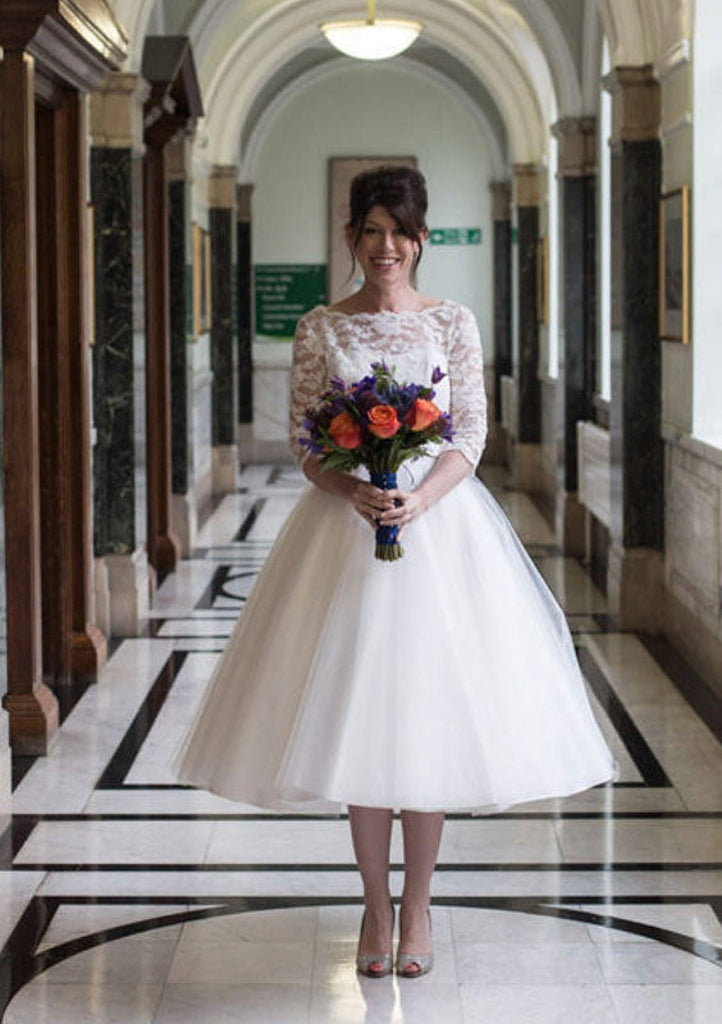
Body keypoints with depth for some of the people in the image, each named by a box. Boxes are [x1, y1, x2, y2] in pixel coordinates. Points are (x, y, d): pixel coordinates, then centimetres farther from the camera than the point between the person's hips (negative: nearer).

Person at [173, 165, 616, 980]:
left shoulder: (452, 324, 3)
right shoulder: (320, 329, 4)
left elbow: (472, 433, -1)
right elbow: (304, 441, 1)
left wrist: (419, 499, -18)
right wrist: (355, 493, -18)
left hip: (440, 519, 0)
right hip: (345, 520, 0)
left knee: (428, 706, 1)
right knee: (353, 704, 1)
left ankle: (416, 906, 14)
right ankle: (375, 906, 15)